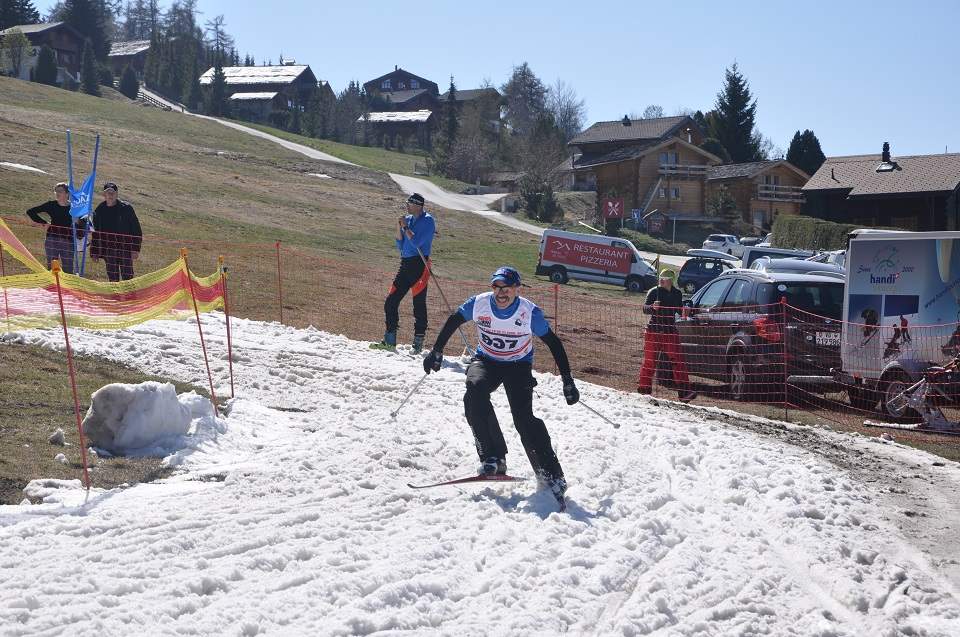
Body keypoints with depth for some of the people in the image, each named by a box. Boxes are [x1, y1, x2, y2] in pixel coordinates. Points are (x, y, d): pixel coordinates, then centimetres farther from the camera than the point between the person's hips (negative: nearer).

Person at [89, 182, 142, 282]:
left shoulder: (126, 208, -4)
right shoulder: (100, 210, 6)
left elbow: (136, 230, -3)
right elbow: (95, 232, 13)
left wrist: (135, 249, -9)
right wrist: (94, 252, 10)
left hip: (125, 249, -3)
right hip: (108, 250, 3)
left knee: (127, 277, -6)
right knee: (112, 278, 8)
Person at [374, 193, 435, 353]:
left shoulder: (428, 221, -6)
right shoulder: (408, 219, 15)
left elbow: (417, 242, -17)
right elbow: (400, 246, 14)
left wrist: (405, 227, -7)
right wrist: (398, 227, 3)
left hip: (419, 264, -8)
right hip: (405, 264, 8)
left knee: (419, 304, -5)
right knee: (391, 302, 3)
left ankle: (418, 344, 0)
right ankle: (389, 341, 8)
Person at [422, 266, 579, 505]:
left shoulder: (530, 312, -22)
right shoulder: (479, 303, -16)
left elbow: (553, 343, -12)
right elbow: (452, 322, 1)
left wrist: (567, 382, -13)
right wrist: (436, 351, 2)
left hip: (518, 366, -2)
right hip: (486, 361, 2)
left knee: (524, 418, -20)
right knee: (475, 391, -30)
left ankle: (551, 476, -15)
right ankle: (492, 458, -23)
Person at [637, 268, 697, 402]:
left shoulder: (677, 294, 10)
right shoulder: (654, 292, -1)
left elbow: (680, 310, 23)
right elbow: (645, 308, -11)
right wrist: (653, 307, -32)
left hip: (670, 332, 2)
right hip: (654, 331, -2)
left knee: (677, 361, -7)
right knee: (649, 360, 0)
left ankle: (684, 391, -12)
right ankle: (644, 388, 13)